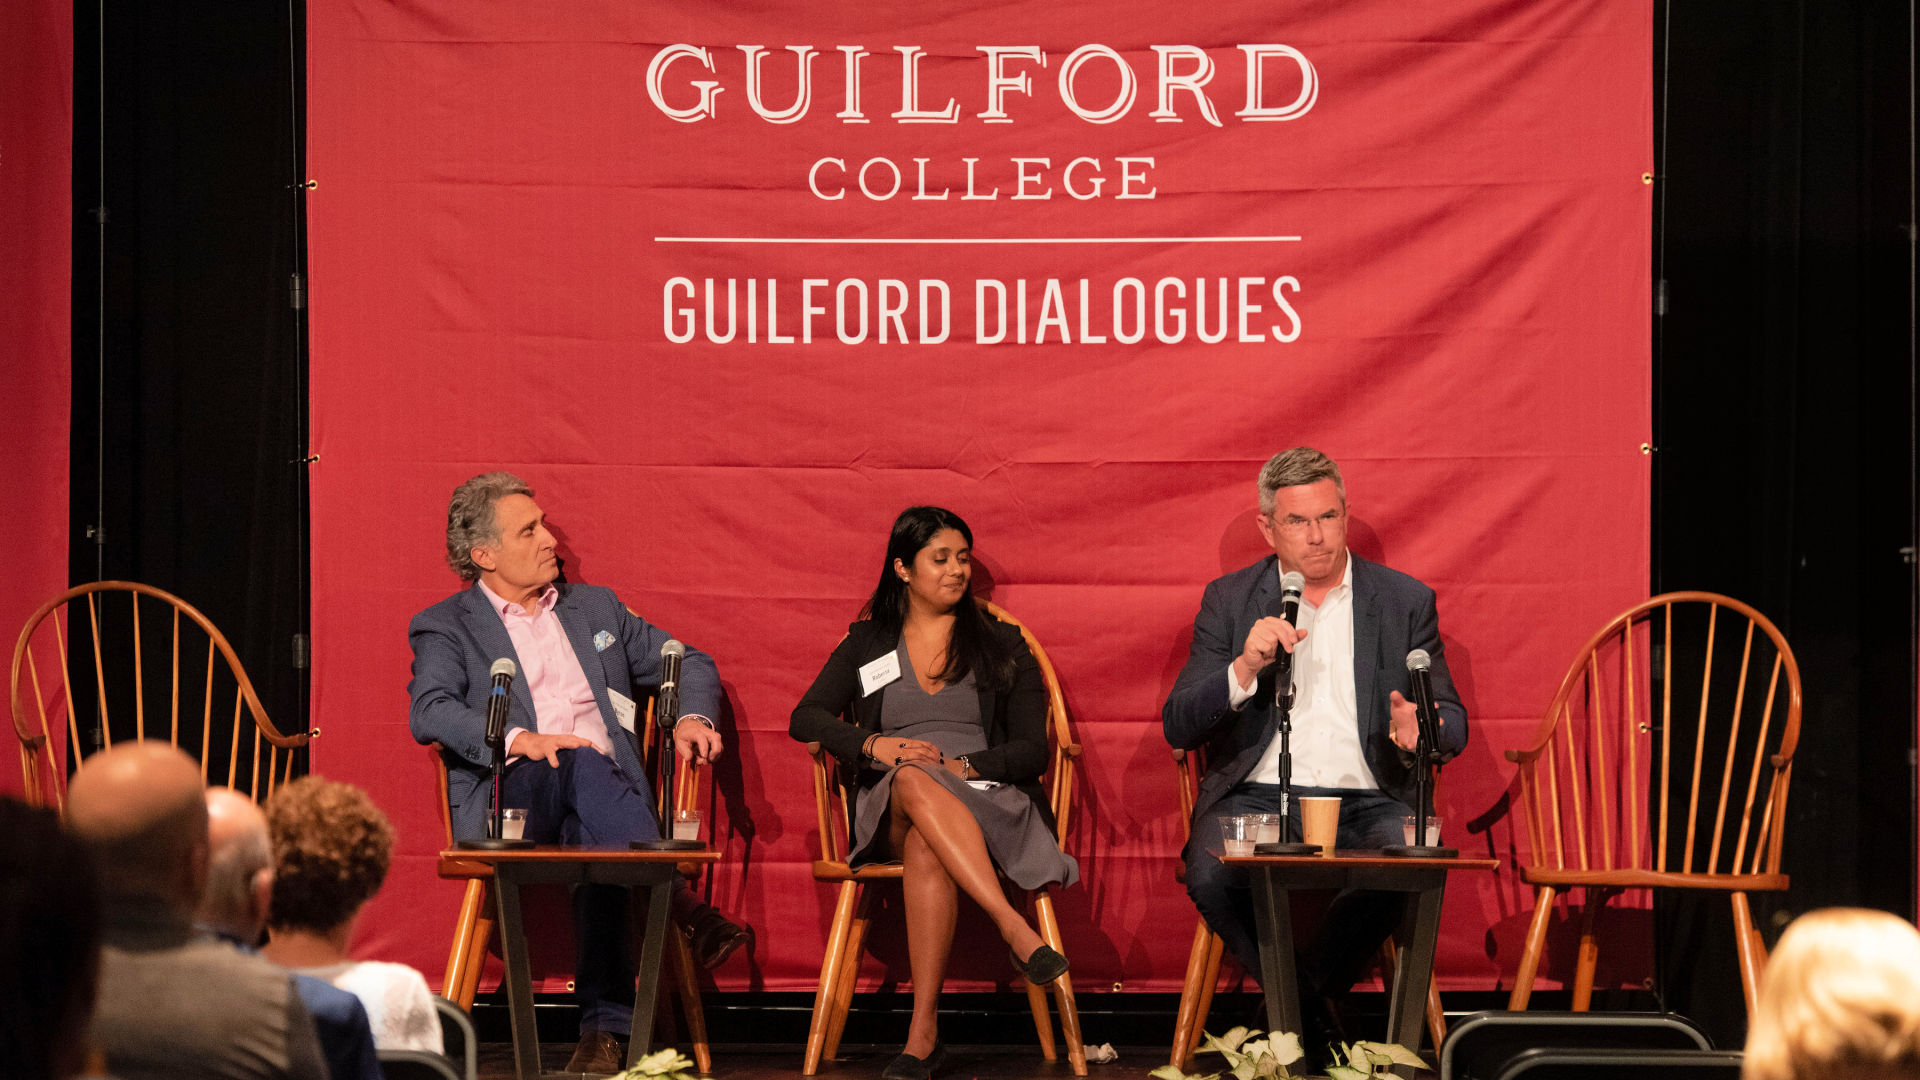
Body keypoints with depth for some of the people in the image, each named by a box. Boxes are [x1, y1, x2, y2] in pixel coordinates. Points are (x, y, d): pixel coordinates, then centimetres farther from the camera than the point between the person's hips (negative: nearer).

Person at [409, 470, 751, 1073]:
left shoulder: (595, 608, 26)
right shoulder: (445, 628, 13)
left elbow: (688, 663, 28)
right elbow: (429, 713, -5)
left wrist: (693, 717, 4)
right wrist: (519, 740, -21)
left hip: (605, 792, 2)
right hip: (512, 796, -2)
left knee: (592, 836, -35)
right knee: (582, 765, -37)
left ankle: (606, 1025, -40)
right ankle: (676, 902, -43)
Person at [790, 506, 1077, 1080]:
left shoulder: (1003, 646, 18)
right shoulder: (867, 644, 21)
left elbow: (1033, 750, 8)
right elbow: (806, 718, 9)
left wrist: (962, 766, -11)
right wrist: (872, 745, -10)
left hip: (989, 804, 0)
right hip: (891, 811, 0)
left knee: (925, 849, -39)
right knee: (914, 781, -40)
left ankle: (923, 1032, -48)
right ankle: (1016, 931, -52)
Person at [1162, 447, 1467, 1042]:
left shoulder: (1406, 601, 11)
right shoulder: (1229, 601, 10)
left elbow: (1452, 721, 10)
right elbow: (1178, 727, 2)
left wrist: (1421, 731, -16)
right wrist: (1245, 669, -17)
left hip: (1367, 800, 0)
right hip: (1259, 794, 0)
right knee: (1212, 876, -33)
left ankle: (1306, 991, -7)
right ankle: (1314, 1010, -7)